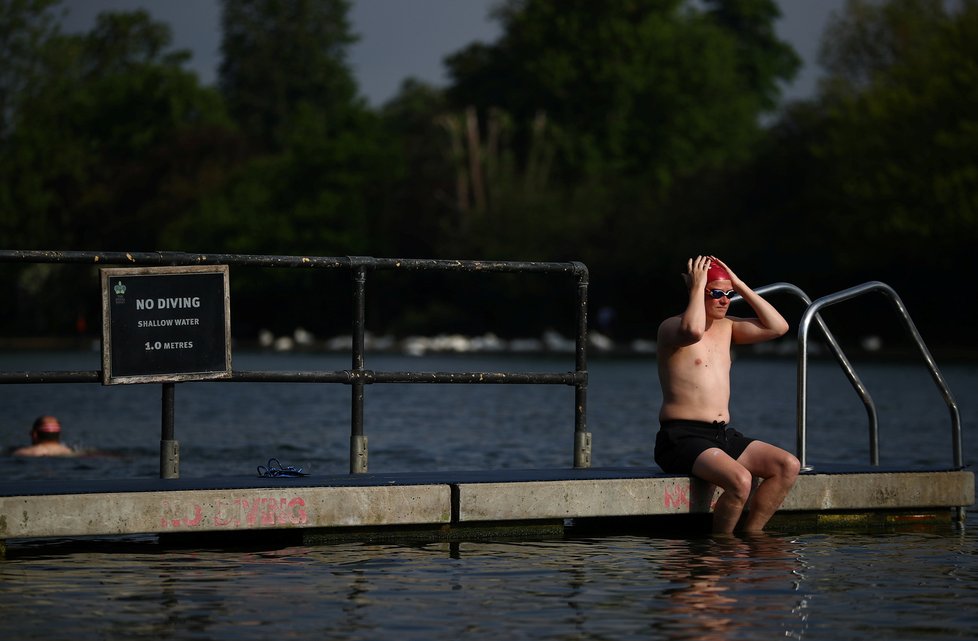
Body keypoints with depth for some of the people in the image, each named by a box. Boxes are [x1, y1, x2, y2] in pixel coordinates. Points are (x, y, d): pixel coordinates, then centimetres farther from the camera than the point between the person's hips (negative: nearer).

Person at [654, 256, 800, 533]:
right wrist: (697, 287, -16)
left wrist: (740, 285, 7)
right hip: (683, 438, -8)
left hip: (724, 436, 8)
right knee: (740, 480, -33)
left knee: (788, 466, -12)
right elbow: (693, 331, -30)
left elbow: (778, 327, 10)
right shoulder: (671, 327, -5)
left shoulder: (726, 327, 18)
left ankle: (749, 535, -9)